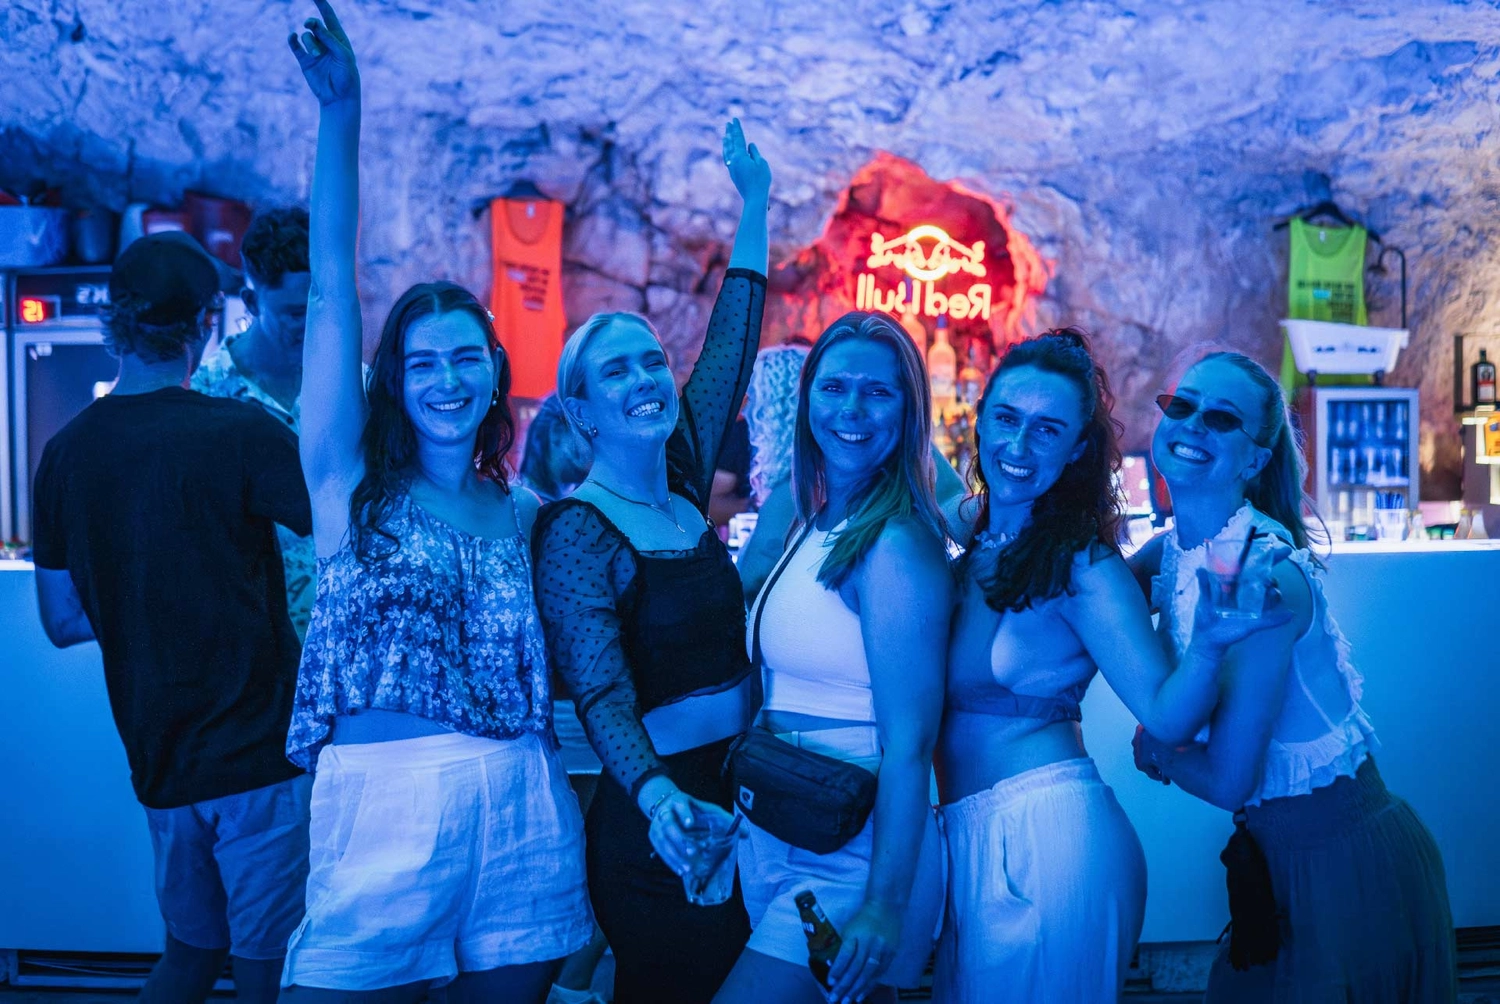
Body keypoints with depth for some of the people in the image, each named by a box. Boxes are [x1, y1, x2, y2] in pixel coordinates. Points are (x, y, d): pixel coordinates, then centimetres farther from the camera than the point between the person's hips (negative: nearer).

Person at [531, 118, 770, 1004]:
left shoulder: (683, 491, 7)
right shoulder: (577, 530, -12)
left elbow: (731, 350, 11)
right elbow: (601, 693, -20)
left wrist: (756, 206, 14)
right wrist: (660, 799, -37)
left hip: (740, 796, 7)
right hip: (662, 819, -7)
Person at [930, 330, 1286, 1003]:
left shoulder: (1081, 564, -12)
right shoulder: (958, 533, 5)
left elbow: (1168, 716, -17)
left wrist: (1211, 642, -35)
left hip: (1048, 841, -6)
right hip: (970, 843, 6)